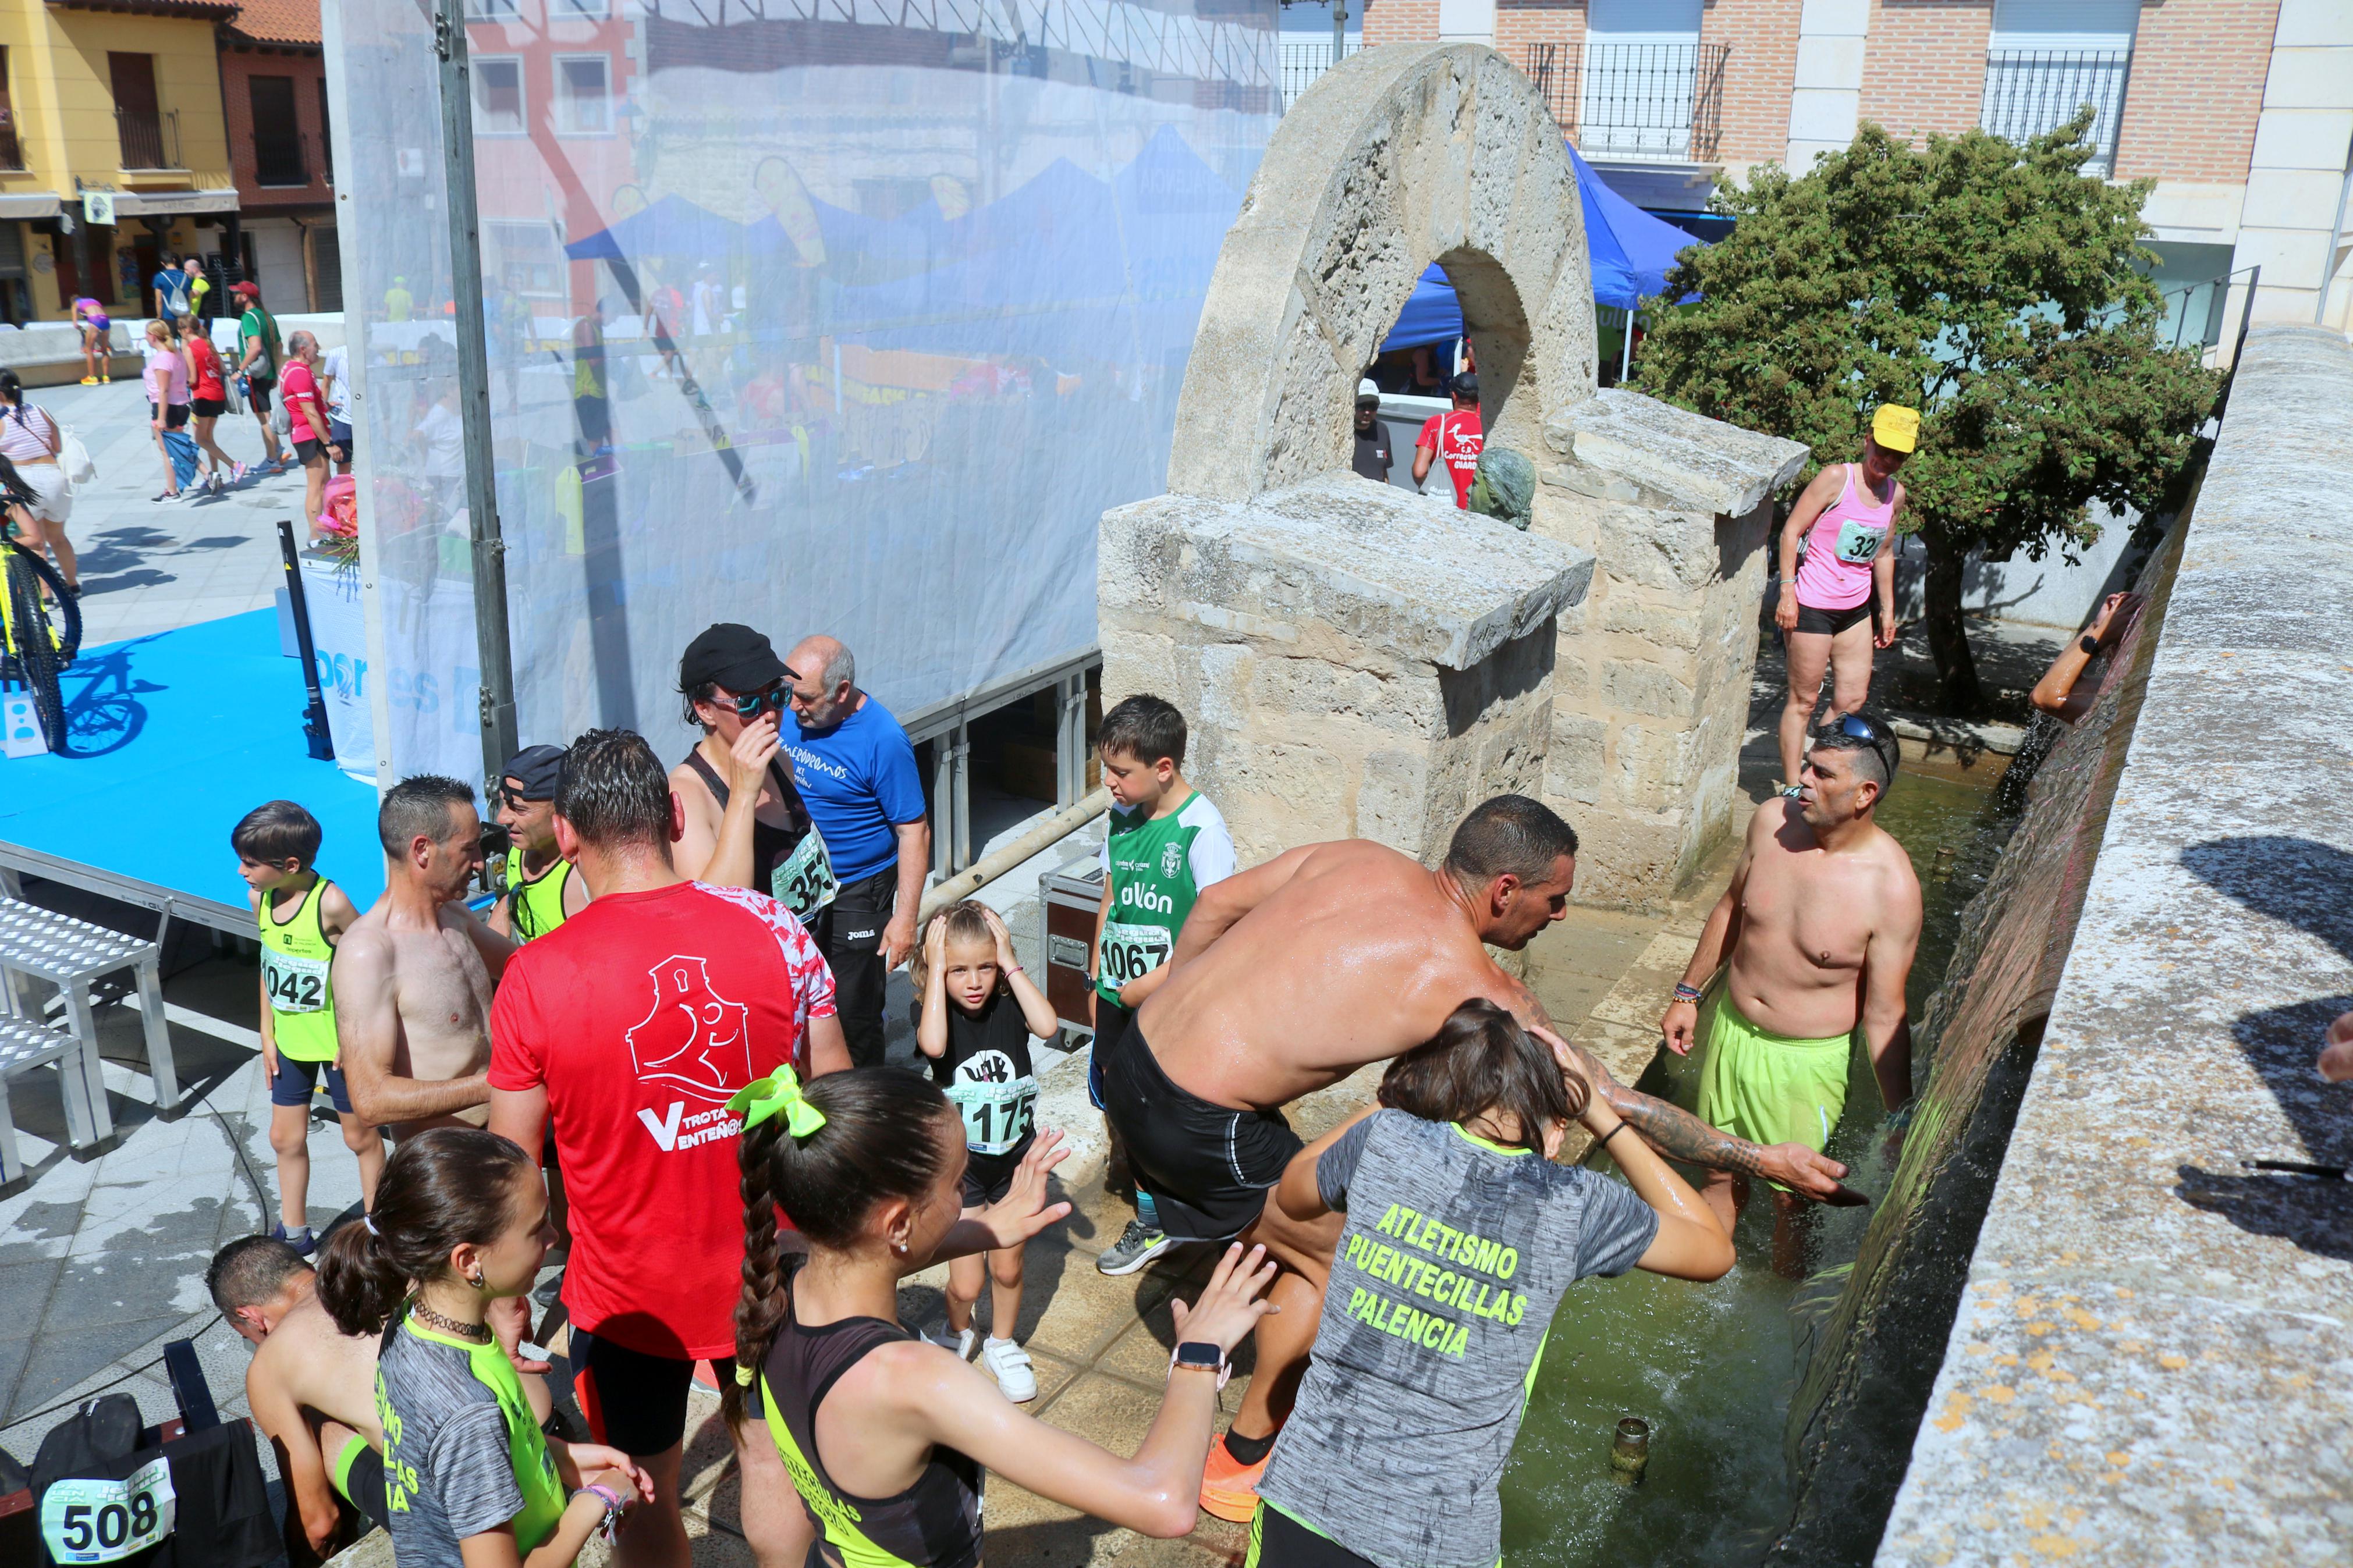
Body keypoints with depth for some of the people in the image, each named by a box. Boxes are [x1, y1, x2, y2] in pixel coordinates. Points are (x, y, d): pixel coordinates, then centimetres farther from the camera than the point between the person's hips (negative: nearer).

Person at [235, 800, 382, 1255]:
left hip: (338, 1043, -6)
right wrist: (267, 1035, 9)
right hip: (290, 1042, 7)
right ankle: (293, 1232, 34)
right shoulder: (260, 898, -5)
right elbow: (269, 964, 7)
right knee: (286, 1137, 17)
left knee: (360, 1136, 10)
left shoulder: (330, 903, -25)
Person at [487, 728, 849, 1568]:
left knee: (645, 1489, 22)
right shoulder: (774, 928, -15)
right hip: (767, 1270, 2)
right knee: (772, 1457, 25)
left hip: (630, 1293, -1)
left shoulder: (536, 977, -20)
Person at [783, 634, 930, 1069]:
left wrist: (905, 918, -20)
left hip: (856, 899, -6)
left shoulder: (883, 740, -20)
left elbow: (914, 833, -17)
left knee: (853, 1017, 0)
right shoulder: (790, 715, -3)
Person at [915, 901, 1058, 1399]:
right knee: (965, 1284, -1)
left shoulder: (1010, 1003, -9)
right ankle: (957, 1334, 34)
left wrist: (1010, 963, -25)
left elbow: (1048, 1026, -30)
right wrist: (936, 970, -30)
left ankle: (1002, 1344, 43)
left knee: (1007, 1268, 15)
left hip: (1016, 1157, 2)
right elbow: (933, 1045, -37)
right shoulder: (931, 1008, -14)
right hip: (959, 1165, -2)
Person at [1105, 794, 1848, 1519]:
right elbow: (1614, 1104, -8)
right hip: (1198, 1123, -8)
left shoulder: (1356, 857, 4)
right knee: (1334, 1260, 13)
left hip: (1139, 1050, 8)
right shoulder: (1472, 988, -14)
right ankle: (1239, 1464, 28)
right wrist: (1761, 1158, 1)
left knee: (1299, 1223, 25)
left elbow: (1215, 902, 13)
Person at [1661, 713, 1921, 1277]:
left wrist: (1901, 1119, -13)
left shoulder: (1892, 887, -24)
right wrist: (1689, 994, 13)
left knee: (1792, 1195, 13)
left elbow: (1884, 1014, -17)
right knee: (1722, 1172, 21)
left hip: (1807, 1058, -4)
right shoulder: (1772, 820, -11)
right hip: (1729, 1027, 4)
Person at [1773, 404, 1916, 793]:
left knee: (1854, 698, 9)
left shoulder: (1896, 494, 7)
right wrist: (1787, 592, -18)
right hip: (1813, 604, -7)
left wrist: (1887, 609, 21)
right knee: (1804, 700, -1)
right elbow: (1792, 530, -12)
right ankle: (1791, 788, 8)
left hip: (1856, 608, 7)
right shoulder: (1837, 479, -12)